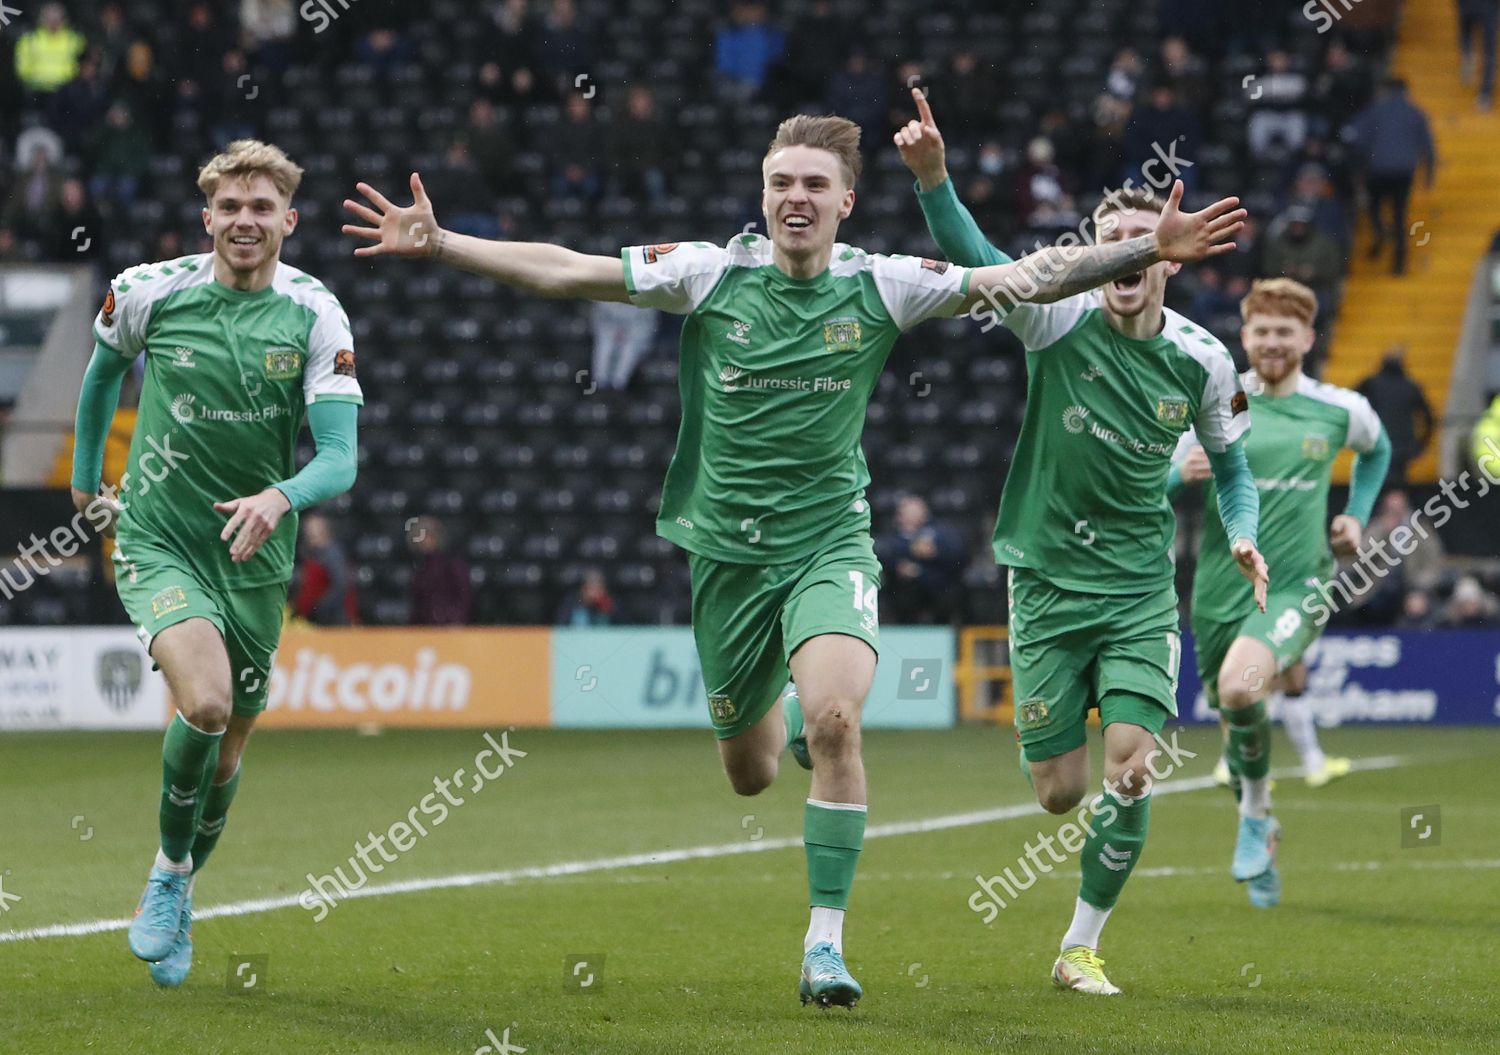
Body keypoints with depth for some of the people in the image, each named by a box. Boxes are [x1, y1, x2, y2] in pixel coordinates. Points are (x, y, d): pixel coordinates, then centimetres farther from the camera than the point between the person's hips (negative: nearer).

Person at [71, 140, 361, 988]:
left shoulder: (315, 315, -8)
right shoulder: (150, 292, -7)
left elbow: (341, 459, -15)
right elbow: (105, 368, 16)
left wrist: (282, 497, -35)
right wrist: (86, 474, 24)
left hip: (255, 557, 2)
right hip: (159, 542, -2)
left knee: (229, 748, 12)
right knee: (205, 703, -27)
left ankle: (178, 895, 39)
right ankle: (169, 873, -4)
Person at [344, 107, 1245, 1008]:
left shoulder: (883, 287, -6)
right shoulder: (711, 274, -5)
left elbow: (1028, 280, -8)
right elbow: (563, 271, -3)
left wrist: (1153, 250, -17)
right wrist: (434, 243, -9)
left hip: (831, 544, -2)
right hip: (729, 553, 2)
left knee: (834, 722, -27)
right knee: (749, 775, 13)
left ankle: (827, 940, -17)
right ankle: (784, 718, 53)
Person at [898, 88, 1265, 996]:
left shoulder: (1201, 360, -2)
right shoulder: (1059, 322, -10)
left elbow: (1231, 463, 15)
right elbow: (974, 258, -27)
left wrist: (1243, 537, -4)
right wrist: (933, 176, -44)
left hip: (1142, 588, 1)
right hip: (1048, 581, -1)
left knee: (1129, 773, -14)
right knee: (1060, 791, 1)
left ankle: (1082, 946, 2)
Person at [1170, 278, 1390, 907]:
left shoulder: (1341, 410, 2)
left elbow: (1376, 450, 26)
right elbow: (1161, 488, 3)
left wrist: (1357, 517, 14)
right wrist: (1182, 473, -19)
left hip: (1297, 583, -2)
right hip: (1220, 589, 3)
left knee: (1238, 687, -30)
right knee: (1234, 718, 10)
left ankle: (1255, 813, -5)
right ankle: (1260, 843, 37)